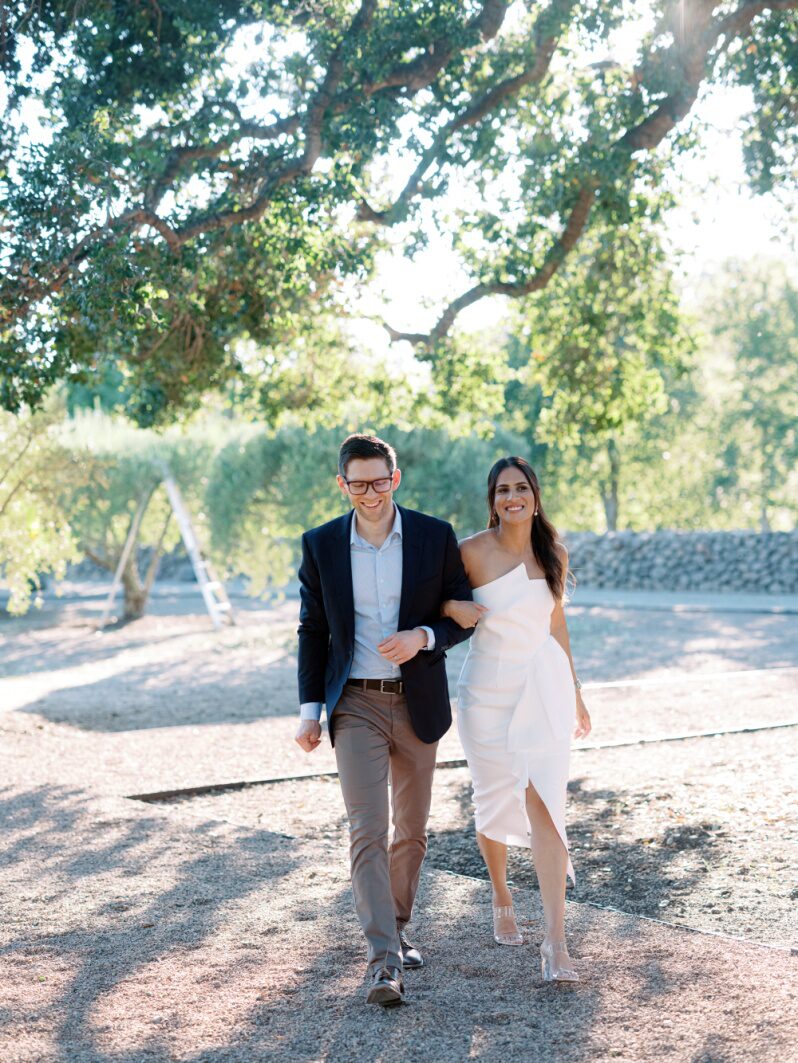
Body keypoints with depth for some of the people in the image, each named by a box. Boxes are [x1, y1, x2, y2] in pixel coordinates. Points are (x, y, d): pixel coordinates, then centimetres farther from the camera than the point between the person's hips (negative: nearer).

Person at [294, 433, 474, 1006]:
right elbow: (313, 630, 6)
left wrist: (422, 637, -19)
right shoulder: (321, 544, -1)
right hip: (355, 706, -1)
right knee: (367, 831, -11)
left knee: (411, 830, 13)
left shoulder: (435, 536, -4)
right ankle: (385, 962, -13)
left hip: (418, 704, 1)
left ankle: (396, 928, 34)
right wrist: (310, 710, 1)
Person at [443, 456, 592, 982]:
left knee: (544, 804, -9)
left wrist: (575, 692, 18)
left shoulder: (553, 553, 3)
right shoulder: (473, 551, -9)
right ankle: (502, 898, 40)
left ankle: (556, 943, -12)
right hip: (488, 690, -1)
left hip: (544, 686, 1)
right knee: (495, 802, 11)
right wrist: (452, 608, -19)